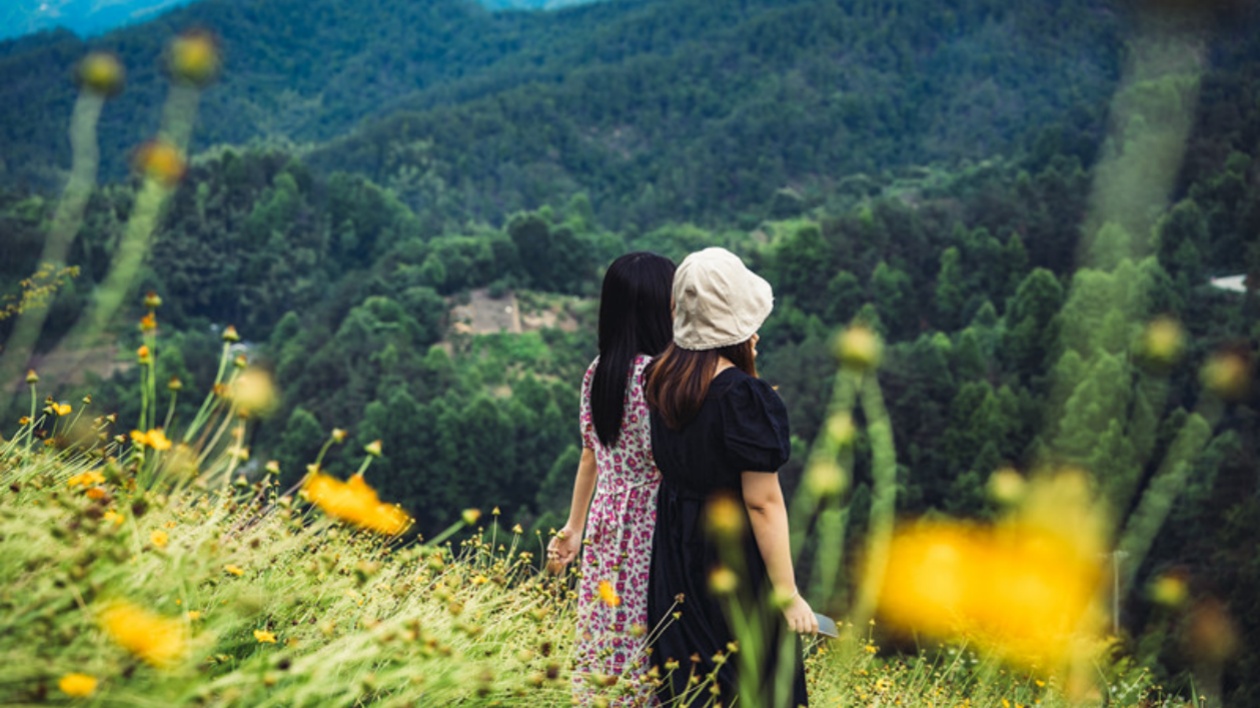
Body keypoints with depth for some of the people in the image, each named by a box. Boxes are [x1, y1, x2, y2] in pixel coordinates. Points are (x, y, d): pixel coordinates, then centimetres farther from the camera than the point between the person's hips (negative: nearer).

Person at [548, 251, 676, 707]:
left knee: (608, 642, 16)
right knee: (648, 652, 1)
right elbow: (668, 467, -18)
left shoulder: (598, 372, 5)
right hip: (649, 530, -8)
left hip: (606, 525, 8)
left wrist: (575, 526, 23)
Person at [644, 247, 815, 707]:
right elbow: (763, 501, -21)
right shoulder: (744, 397, -23)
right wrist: (788, 595, -14)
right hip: (734, 559, -7)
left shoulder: (664, 378, -2)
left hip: (674, 553, 7)